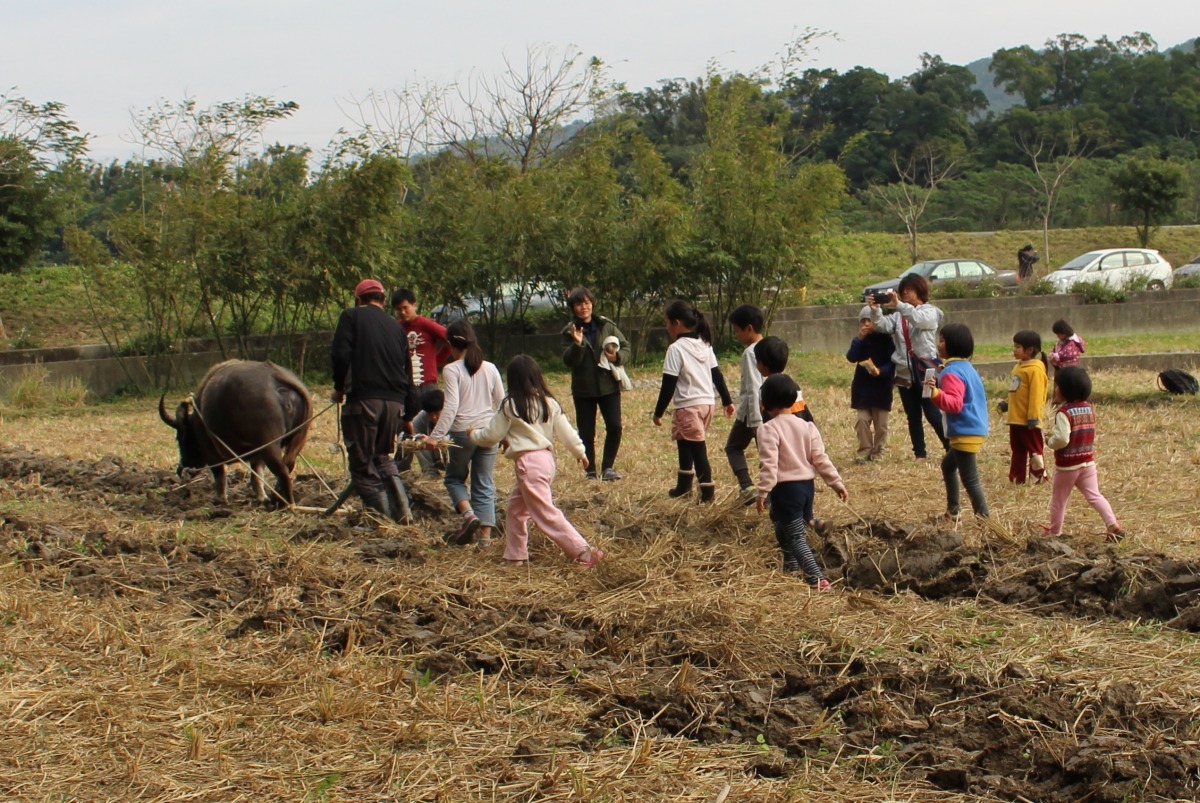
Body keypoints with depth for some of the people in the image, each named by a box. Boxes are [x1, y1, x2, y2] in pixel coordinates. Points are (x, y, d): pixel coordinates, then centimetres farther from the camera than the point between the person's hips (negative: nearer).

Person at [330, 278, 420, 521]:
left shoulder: (351, 316, 4)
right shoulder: (395, 326, 19)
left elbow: (340, 355, -11)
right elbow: (407, 372, 20)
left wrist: (339, 388, 5)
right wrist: (408, 415, 25)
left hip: (363, 400, -6)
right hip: (395, 403, 6)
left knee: (363, 465, 3)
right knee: (382, 457, 23)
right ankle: (402, 511, 11)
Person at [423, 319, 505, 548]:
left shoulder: (452, 370, -7)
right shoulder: (490, 368, 7)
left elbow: (451, 406, -16)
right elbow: (502, 403, 11)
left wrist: (436, 436, -16)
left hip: (462, 431, -4)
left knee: (454, 477, 16)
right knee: (484, 485, 9)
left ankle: (469, 514, -8)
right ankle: (485, 536, 3)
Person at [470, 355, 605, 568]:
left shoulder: (510, 406, -8)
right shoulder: (549, 402, 8)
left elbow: (491, 436, -1)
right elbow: (566, 431, 9)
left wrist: (474, 435, 19)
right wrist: (579, 452, 23)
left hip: (528, 463, -8)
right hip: (546, 458, 8)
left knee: (546, 514, -6)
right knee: (515, 509, 20)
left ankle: (583, 551, -12)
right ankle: (515, 556, 25)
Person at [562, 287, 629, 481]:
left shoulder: (606, 325, 1)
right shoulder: (570, 332, -2)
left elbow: (625, 346, 8)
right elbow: (569, 361, -10)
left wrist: (617, 356, -12)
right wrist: (577, 344, -27)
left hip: (609, 385, 1)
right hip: (583, 389, -1)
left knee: (614, 427, -9)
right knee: (586, 433, 3)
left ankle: (608, 467, 4)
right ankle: (590, 471, 15)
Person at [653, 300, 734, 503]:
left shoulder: (676, 349, -13)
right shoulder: (704, 345, 10)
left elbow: (669, 385, -13)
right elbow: (717, 375, 14)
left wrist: (658, 412, -7)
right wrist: (727, 400, 21)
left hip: (688, 406, -8)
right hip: (707, 403, 8)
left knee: (697, 450, -6)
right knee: (685, 444, 22)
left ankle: (708, 491, -8)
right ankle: (683, 486, 30)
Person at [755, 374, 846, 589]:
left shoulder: (769, 429, -12)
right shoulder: (807, 426, 6)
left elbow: (769, 464, -19)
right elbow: (820, 459, 4)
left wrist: (763, 492, -18)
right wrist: (837, 483, 8)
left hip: (785, 488, -7)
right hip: (806, 485, 7)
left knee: (795, 537, -6)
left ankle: (817, 579, -16)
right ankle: (791, 569, 38)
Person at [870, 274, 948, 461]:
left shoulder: (930, 312, -1)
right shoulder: (899, 316, 11)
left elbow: (919, 319, -23)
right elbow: (884, 326, -4)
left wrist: (899, 305, -35)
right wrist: (875, 311, -22)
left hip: (925, 370, -5)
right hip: (905, 373, 5)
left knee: (933, 414, -7)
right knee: (913, 416, 8)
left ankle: (952, 450, 3)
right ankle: (919, 454, 14)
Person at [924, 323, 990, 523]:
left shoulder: (952, 372, -17)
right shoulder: (966, 367, 14)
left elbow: (954, 403, -28)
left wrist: (935, 392, -42)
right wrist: (939, 386, 35)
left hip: (966, 432, -11)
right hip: (974, 428, 11)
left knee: (970, 479, -8)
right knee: (948, 465, 28)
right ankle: (953, 511, 38)